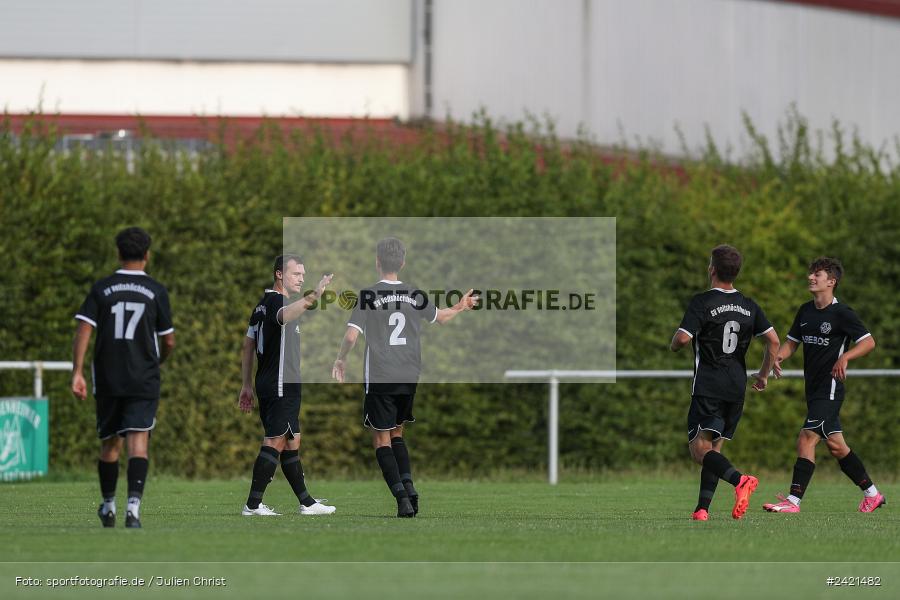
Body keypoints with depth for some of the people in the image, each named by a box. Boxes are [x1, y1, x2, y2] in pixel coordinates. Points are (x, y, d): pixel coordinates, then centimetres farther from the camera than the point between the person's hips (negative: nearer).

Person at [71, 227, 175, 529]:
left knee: (110, 443, 16)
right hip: (144, 380, -2)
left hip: (107, 379, 2)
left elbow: (83, 331, -6)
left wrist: (77, 373, -8)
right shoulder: (156, 291, 0)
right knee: (139, 442, -9)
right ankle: (133, 505, -27)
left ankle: (108, 506, 31)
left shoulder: (101, 289, 3)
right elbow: (169, 341, 5)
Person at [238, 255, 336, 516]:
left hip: (267, 384, 10)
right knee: (275, 442, -9)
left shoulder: (262, 304, 17)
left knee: (291, 442, 14)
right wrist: (311, 298, -54)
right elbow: (284, 315, -38)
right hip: (282, 386, -10)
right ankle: (253, 504, -11)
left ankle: (306, 502, 20)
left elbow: (248, 347, 19)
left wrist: (247, 385, 20)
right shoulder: (277, 300, -12)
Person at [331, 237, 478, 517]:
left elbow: (351, 335, -12)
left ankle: (401, 495, -12)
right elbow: (439, 316, 24)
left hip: (380, 377, -4)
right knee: (396, 433, 19)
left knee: (381, 439, 3)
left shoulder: (368, 295, -8)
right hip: (409, 378, 4)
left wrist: (340, 360, 7)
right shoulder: (415, 295, 4)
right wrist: (459, 308, 45)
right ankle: (408, 485, -1)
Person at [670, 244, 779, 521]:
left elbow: (683, 338, -18)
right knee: (714, 447, 12)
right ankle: (702, 508, 4)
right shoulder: (749, 306, 9)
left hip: (708, 387, -6)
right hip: (737, 388, 6)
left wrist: (674, 345, 6)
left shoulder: (702, 302, -9)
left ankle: (739, 480, -35)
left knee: (699, 448, -12)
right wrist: (764, 374, 20)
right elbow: (773, 340, 7)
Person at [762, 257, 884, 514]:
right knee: (835, 445, 12)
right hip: (814, 387, 8)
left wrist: (844, 357, -26)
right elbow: (792, 341, 17)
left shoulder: (841, 313, -10)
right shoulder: (805, 311, 12)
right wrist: (778, 357, -4)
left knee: (807, 438, -16)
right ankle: (872, 494, 24)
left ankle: (794, 499, -18)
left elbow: (869, 341, -10)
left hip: (830, 388, -8)